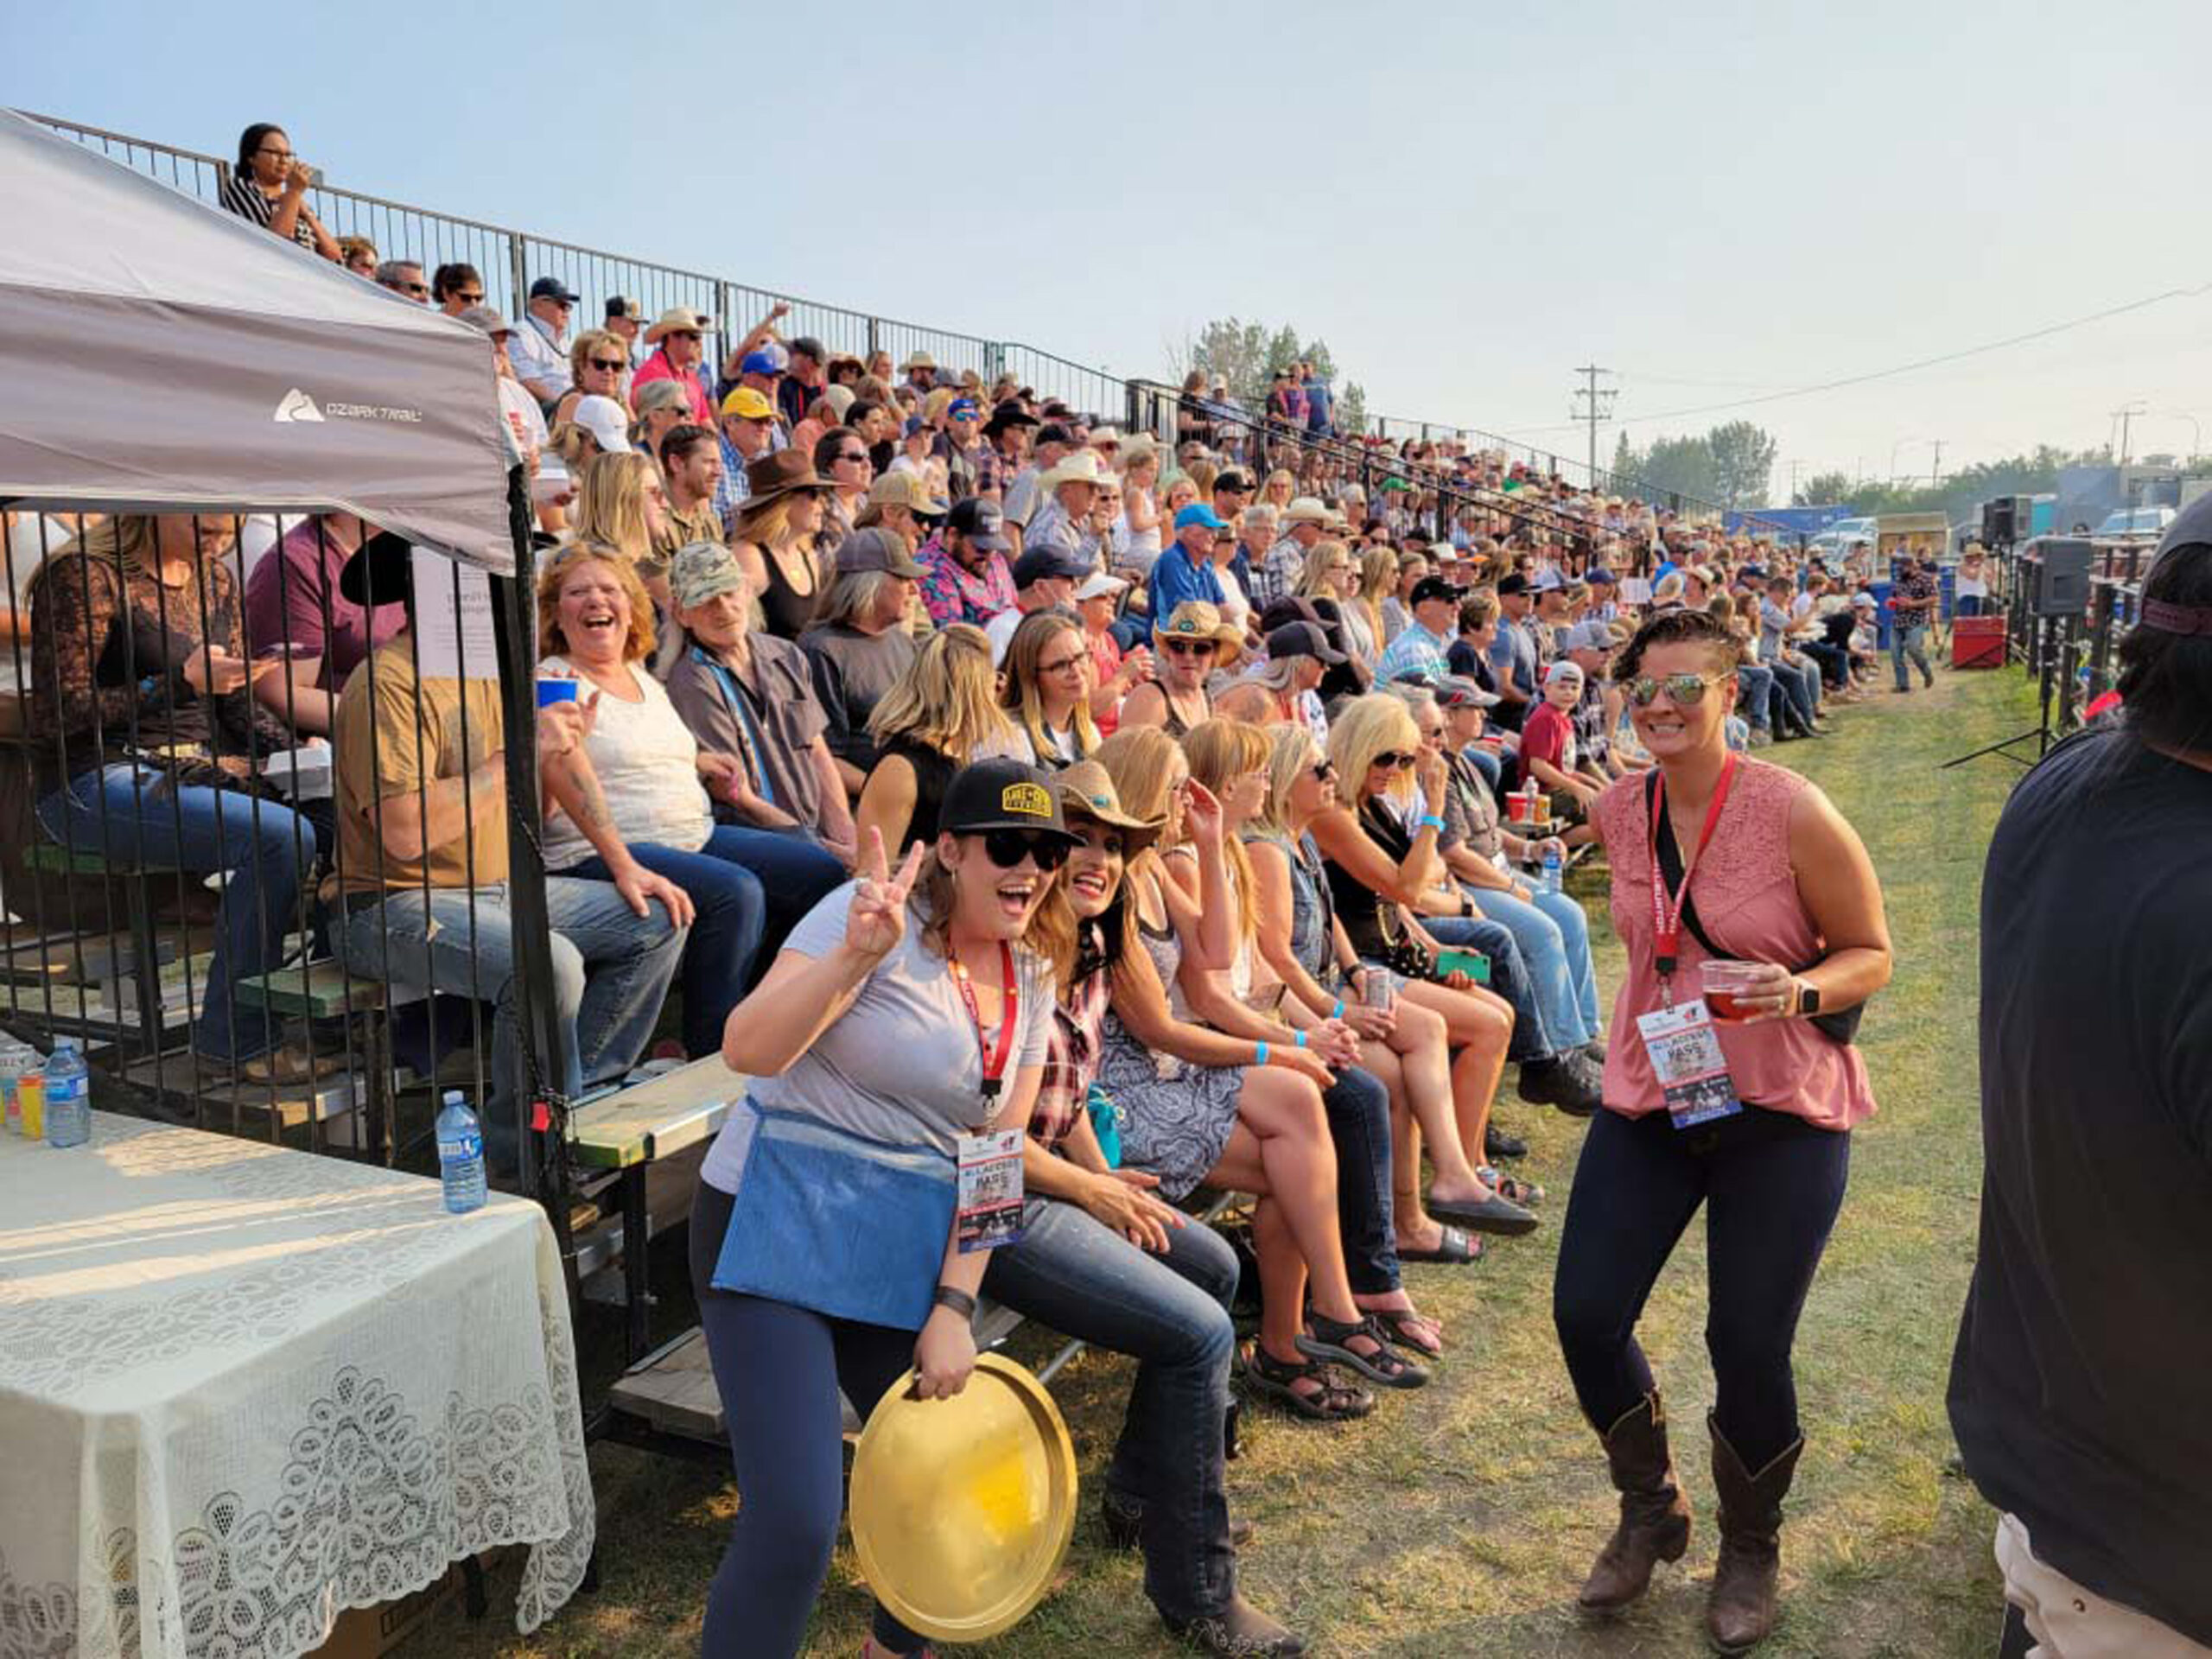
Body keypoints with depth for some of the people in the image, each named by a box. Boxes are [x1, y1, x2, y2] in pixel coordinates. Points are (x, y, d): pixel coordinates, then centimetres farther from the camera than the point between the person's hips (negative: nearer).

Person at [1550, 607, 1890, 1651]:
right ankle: (1650, 1512, 30)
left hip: (1782, 1114, -4)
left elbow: (1871, 953, -8)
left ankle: (1750, 1547, 33)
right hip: (1646, 1101, 4)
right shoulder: (1618, 812, -2)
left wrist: (1799, 992, -26)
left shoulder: (1792, 812, -17)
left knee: (1748, 1349, 1)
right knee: (1585, 1315, 0)